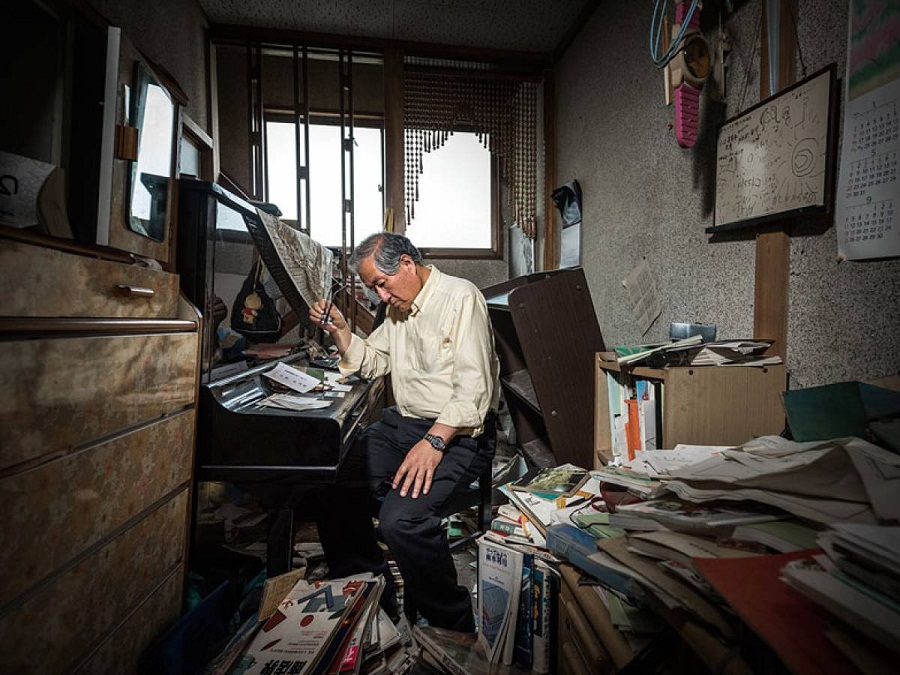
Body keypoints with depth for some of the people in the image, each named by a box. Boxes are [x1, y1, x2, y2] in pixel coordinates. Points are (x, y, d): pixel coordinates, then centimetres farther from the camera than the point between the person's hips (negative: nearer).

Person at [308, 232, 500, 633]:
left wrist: (433, 441, -28)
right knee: (331, 487, -6)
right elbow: (372, 363, 22)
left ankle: (453, 626, 1)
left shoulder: (460, 297, -12)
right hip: (402, 421, 8)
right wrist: (339, 330, 7)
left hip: (458, 432, -8)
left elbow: (474, 388, -20)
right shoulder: (399, 305, 15)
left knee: (401, 519, -26)